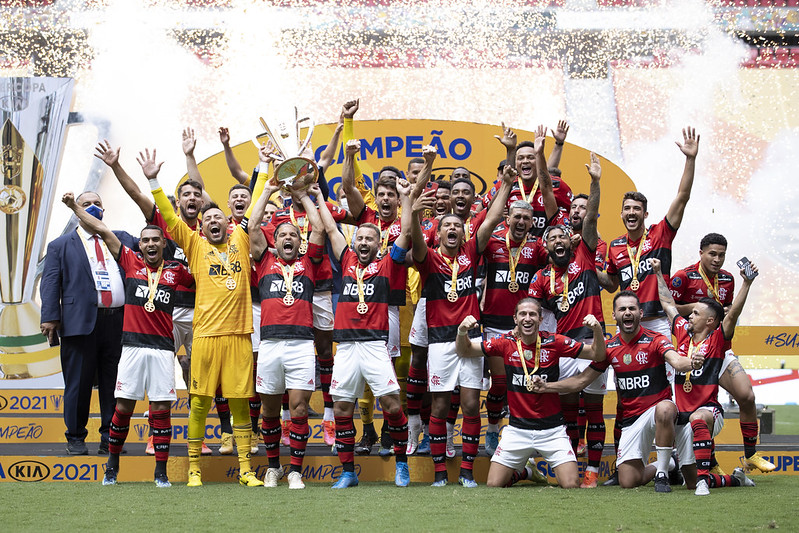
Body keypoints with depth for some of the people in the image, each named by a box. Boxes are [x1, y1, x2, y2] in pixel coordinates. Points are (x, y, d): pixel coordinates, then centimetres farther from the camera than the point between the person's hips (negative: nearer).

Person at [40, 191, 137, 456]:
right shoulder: (61, 245, 11)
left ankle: (110, 437, 13)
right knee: (78, 383, 0)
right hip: (81, 322, -2)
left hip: (118, 322, 3)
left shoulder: (121, 239, 19)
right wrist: (50, 317, -9)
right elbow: (50, 283, 3)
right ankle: (75, 439, 12)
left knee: (113, 382, 5)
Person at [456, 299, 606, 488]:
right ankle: (521, 471, 29)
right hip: (517, 428, 1)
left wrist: (597, 330, -21)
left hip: (551, 429, -1)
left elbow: (597, 355, -2)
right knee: (494, 484, -5)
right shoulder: (506, 343, -3)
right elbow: (464, 351, 2)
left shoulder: (554, 342, -5)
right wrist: (462, 331, -19)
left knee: (571, 484, -13)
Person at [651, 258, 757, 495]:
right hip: (682, 413, 6)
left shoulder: (717, 340, -3)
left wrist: (747, 284, -27)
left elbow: (733, 314, -17)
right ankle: (734, 479, 22)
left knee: (697, 418, -40)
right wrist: (658, 273, 27)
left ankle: (704, 478, -41)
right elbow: (668, 303, 22)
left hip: (709, 410, -6)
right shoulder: (683, 333, 10)